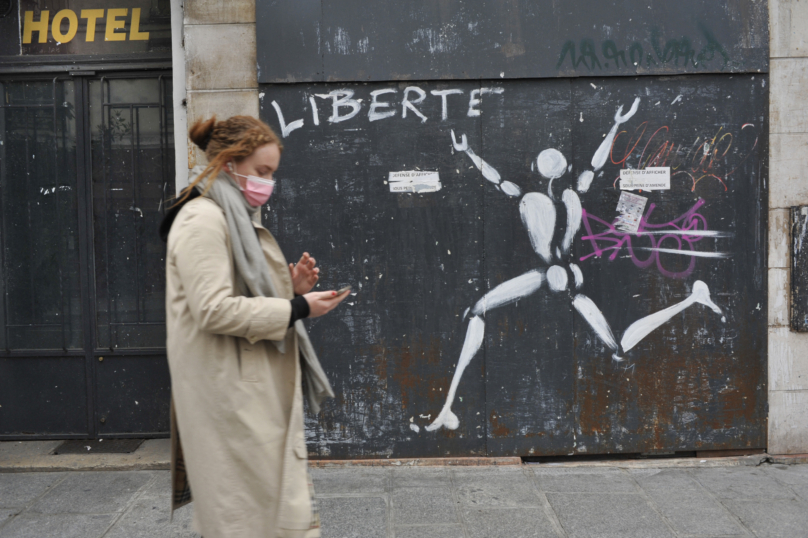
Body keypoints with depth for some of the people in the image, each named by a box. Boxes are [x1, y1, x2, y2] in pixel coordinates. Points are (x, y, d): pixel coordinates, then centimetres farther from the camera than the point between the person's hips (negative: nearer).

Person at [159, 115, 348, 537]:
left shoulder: (239, 219, 17)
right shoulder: (202, 220, -13)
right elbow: (214, 310, -23)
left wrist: (292, 288, 5)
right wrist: (297, 309, -18)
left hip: (261, 396, 10)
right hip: (233, 402, -9)